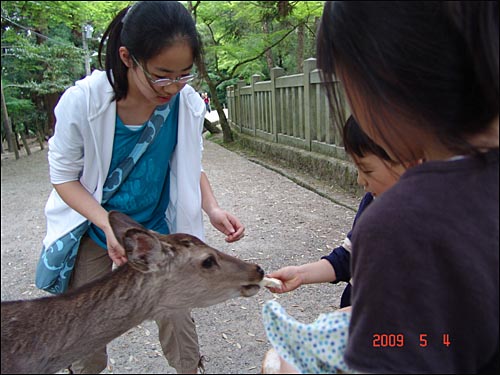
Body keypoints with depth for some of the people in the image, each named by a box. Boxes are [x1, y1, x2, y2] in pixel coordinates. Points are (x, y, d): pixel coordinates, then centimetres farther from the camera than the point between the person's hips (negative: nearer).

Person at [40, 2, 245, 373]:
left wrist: (212, 208, -20)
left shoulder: (189, 103, -19)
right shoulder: (82, 101, -25)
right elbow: (63, 177, -14)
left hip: (157, 228, 1)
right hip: (92, 230, 0)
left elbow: (191, 167, -2)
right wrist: (109, 225, -28)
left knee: (177, 316, 5)